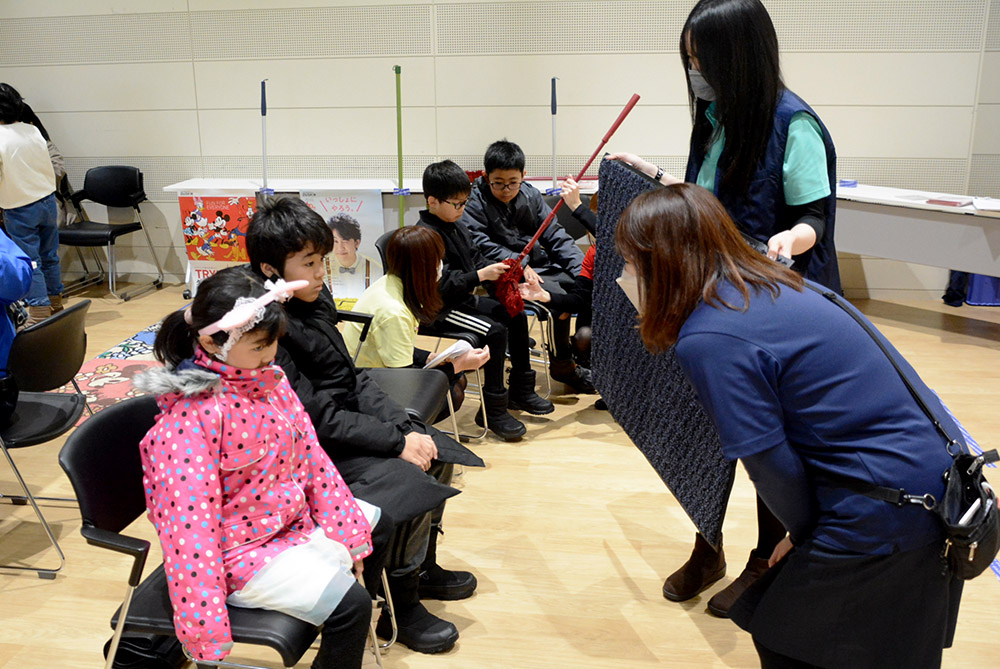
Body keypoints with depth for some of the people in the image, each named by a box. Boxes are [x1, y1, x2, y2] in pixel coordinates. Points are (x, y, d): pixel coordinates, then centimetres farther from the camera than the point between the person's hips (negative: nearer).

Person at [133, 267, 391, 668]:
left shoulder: (267, 378, -5)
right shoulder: (190, 416, -29)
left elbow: (310, 455, 1)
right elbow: (190, 523, -30)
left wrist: (349, 533, 3)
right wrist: (205, 632, -28)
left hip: (293, 517, 9)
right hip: (242, 548, -9)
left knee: (378, 525, 22)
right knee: (349, 605, -18)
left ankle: (347, 632, 42)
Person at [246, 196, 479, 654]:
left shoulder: (315, 299, 2)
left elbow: (354, 380, 6)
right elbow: (318, 417, -24)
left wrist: (406, 427, -4)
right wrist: (397, 441, -20)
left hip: (348, 424, 9)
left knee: (437, 454, 7)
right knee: (412, 480, -21)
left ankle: (422, 566, 27)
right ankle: (399, 608, 0)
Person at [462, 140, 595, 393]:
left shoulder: (530, 195, 8)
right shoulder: (475, 202, -7)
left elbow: (555, 235, 8)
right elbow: (479, 244, -18)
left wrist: (583, 269, -4)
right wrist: (519, 264, -26)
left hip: (540, 265, 6)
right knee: (558, 297, -28)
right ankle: (562, 364, -7)